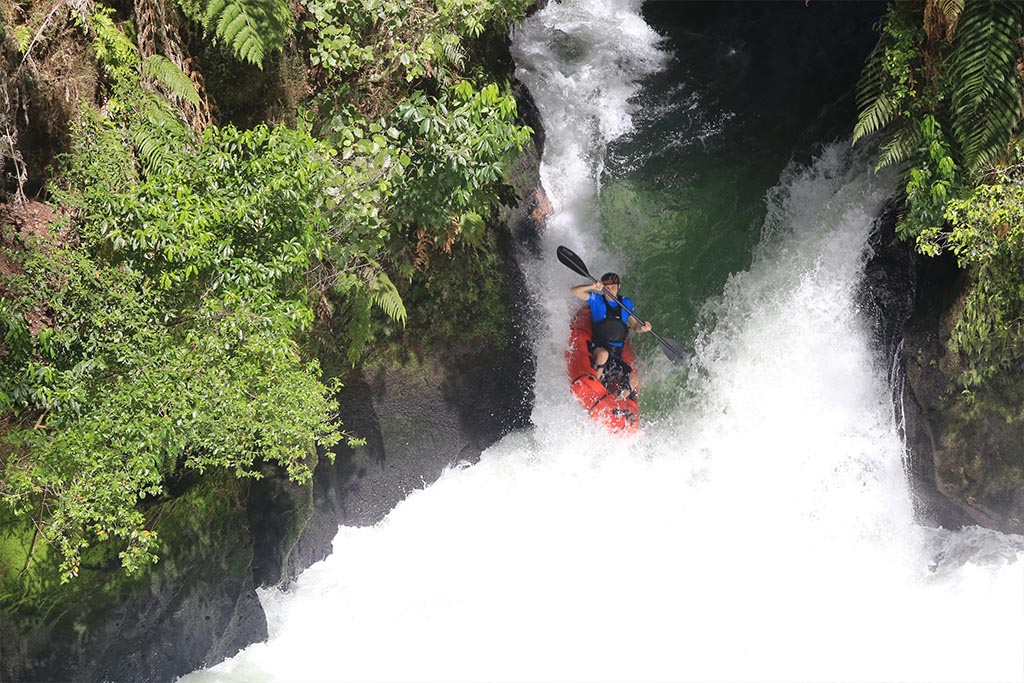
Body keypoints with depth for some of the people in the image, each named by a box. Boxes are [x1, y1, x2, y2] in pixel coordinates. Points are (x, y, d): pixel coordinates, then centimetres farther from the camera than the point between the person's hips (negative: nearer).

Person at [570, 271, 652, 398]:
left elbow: (635, 325, 16)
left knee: (634, 380, -15)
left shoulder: (626, 303, 11)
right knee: (604, 354, -40)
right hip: (597, 348, -3)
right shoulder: (597, 300, 2)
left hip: (617, 355, 3)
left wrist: (642, 328, -7)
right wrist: (593, 287, -22)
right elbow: (573, 292, -7)